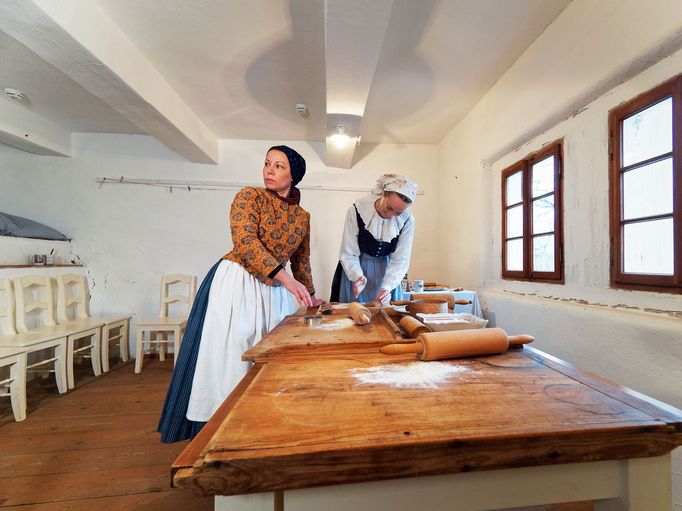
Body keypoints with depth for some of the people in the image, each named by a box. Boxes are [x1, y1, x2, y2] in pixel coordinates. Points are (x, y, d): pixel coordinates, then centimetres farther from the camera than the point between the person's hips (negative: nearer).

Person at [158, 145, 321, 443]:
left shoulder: (302, 216, 10)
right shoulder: (249, 197, -4)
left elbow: (301, 261, 18)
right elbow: (244, 242, -20)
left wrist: (309, 296, 19)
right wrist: (287, 279, -29)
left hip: (275, 292, 5)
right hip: (236, 285, -4)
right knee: (229, 358, -1)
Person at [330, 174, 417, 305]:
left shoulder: (407, 221, -16)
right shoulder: (357, 211, -21)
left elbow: (400, 260, -13)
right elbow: (348, 254, -18)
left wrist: (387, 287, -27)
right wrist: (357, 276, -34)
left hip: (385, 270, 2)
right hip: (356, 268, -1)